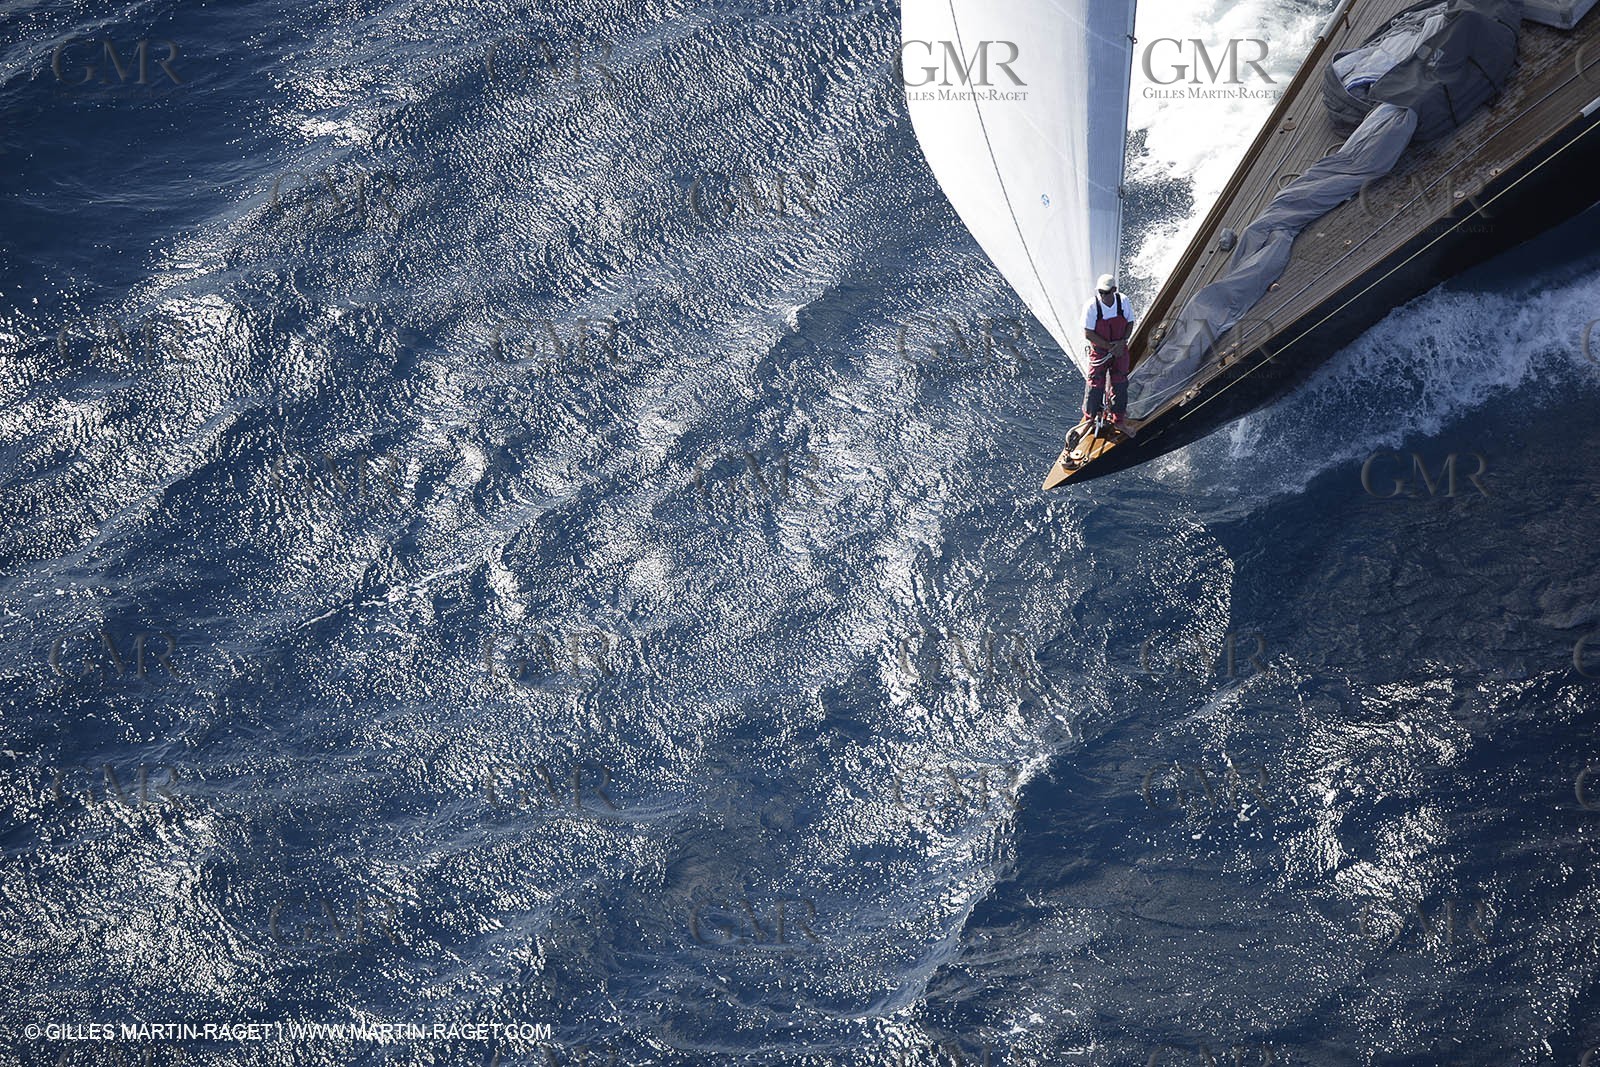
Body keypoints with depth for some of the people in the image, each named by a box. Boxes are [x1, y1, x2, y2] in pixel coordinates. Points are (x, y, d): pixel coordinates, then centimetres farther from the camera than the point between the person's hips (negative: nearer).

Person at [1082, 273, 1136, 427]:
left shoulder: (1123, 301, -13)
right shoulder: (1091, 306, -22)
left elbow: (1130, 323, 1)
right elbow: (1088, 333, -18)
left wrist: (1122, 342, -16)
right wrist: (1110, 347, -19)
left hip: (1120, 350, 3)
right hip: (1099, 350, -3)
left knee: (1119, 383, 9)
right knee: (1095, 385, 2)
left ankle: (1117, 419, 26)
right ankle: (1090, 418, 23)